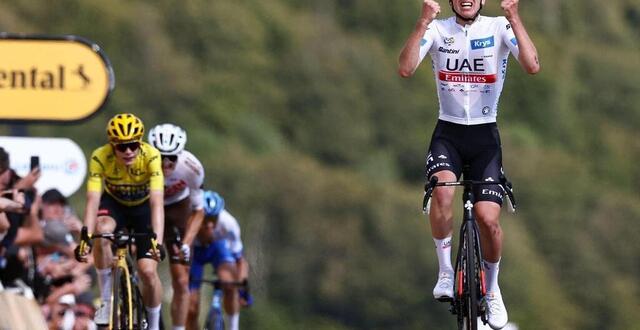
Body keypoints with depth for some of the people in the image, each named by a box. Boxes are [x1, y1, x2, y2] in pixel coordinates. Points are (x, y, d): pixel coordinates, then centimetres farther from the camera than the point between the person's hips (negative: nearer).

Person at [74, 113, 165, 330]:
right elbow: (93, 200, -35)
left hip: (143, 208, 0)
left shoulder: (151, 157, -32)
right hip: (114, 204, 0)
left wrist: (157, 241, -51)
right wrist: (86, 238, -48)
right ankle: (107, 301, -20)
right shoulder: (100, 157, -30)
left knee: (148, 271, -14)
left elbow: (157, 203, -39)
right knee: (102, 231, -35)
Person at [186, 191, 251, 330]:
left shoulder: (227, 223, -34)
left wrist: (243, 282, -37)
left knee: (230, 284, -31)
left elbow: (239, 259, -23)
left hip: (218, 246, 0)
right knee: (191, 309, -10)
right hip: (192, 250, 0)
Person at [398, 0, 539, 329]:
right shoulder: (438, 29, -2)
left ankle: (492, 289, 16)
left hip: (485, 135, 0)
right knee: (442, 189, -30)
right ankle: (446, 273, -13)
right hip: (448, 132, 0)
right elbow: (405, 69, -18)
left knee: (488, 217, -11)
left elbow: (532, 66, -21)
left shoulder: (499, 28, -5)